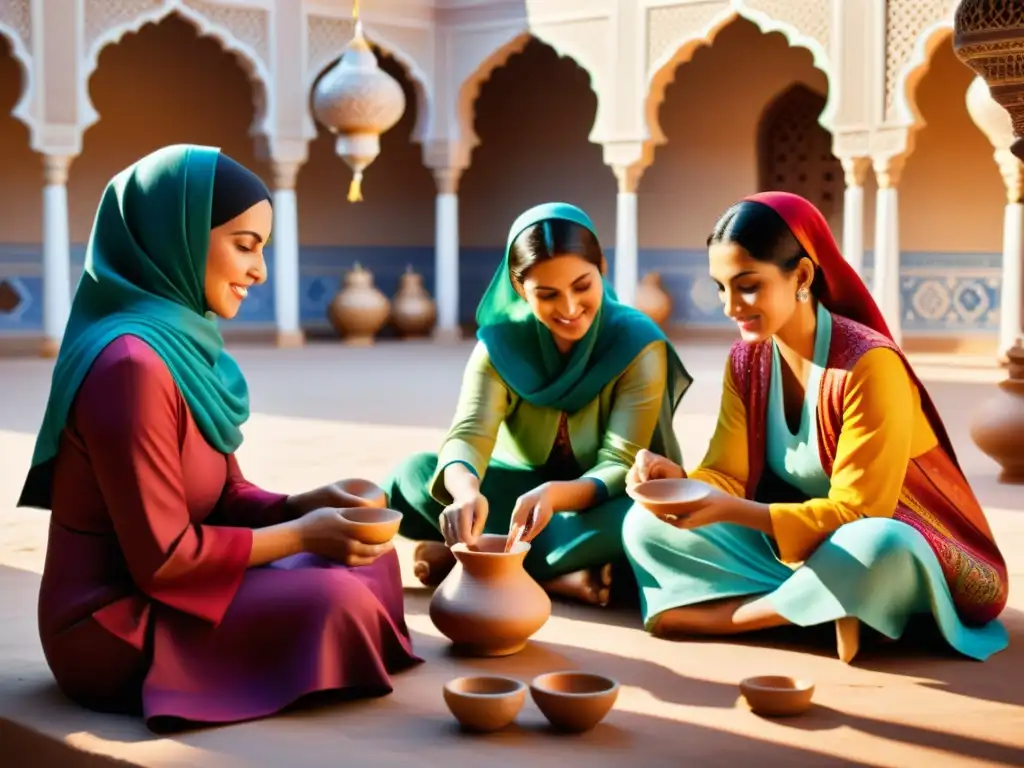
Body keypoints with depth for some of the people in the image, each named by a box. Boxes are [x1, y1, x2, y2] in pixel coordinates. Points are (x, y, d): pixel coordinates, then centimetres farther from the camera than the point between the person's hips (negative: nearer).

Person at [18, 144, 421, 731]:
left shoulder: (188, 342, 6)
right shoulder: (131, 363, -24)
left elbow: (226, 497, 12)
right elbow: (163, 557, -23)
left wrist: (303, 505, -7)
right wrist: (301, 535, -15)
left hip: (164, 593, 10)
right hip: (116, 627, -10)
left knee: (371, 560, 6)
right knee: (332, 599, -21)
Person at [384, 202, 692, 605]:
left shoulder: (638, 343, -17)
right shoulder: (500, 343, -12)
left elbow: (620, 467, -23)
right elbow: (469, 435, -26)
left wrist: (555, 495, -45)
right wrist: (466, 491, -51)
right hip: (520, 494, 2)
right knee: (411, 477, -22)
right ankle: (559, 575, -29)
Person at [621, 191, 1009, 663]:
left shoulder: (868, 364, -23)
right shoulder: (745, 359, -2)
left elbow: (856, 512, -24)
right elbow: (728, 476, -4)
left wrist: (731, 511, -34)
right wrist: (680, 480, -28)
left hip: (891, 548, -6)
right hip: (799, 545, 6)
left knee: (875, 551, -43)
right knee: (646, 525, -10)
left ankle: (721, 615, -19)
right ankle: (826, 610, -18)